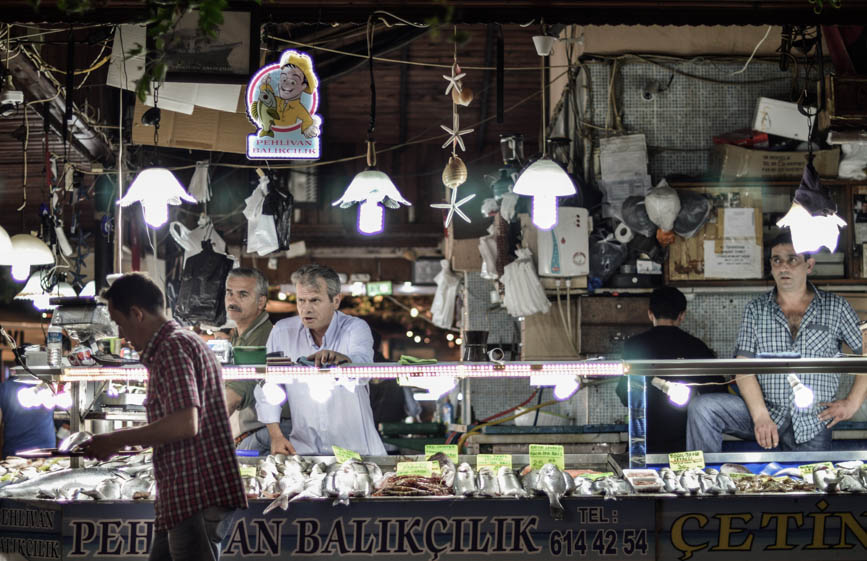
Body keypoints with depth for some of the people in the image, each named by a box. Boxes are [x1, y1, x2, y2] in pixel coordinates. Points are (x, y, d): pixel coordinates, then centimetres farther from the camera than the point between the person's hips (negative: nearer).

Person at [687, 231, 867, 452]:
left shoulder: (835, 307, 7)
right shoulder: (756, 309, 8)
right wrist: (760, 416, -15)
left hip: (812, 426, 0)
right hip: (766, 411, 0)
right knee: (702, 408, -23)